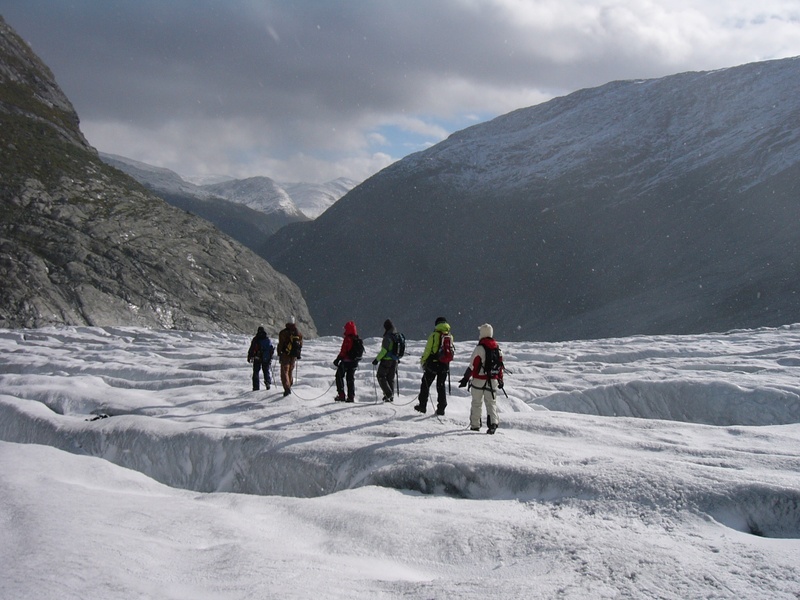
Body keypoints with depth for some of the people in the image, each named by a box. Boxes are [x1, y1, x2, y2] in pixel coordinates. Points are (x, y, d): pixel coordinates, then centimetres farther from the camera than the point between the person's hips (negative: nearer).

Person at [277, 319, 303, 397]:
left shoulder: (283, 333, -5)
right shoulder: (299, 333, 9)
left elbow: (280, 345, -7)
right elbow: (300, 345, 14)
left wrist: (279, 355, -1)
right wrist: (298, 356, 21)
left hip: (285, 355, -4)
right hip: (294, 356, 4)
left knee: (284, 372, -4)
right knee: (290, 371, 20)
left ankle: (287, 388, -19)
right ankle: (289, 386, 27)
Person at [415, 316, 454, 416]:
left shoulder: (434, 335, -11)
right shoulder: (450, 336, 3)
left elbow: (427, 350, -10)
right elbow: (451, 351, 11)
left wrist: (423, 361, 2)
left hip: (433, 364, -4)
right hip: (445, 366, 4)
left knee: (425, 385, 10)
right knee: (441, 386, 13)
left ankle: (422, 406, 12)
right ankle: (441, 408, 9)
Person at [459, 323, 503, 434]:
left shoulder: (480, 348, -13)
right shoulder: (497, 348, 5)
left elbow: (473, 365, -14)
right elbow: (500, 365, 11)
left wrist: (465, 378, -9)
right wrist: (500, 380, 20)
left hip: (479, 380, -4)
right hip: (493, 381, 4)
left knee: (476, 403, 9)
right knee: (491, 402, 6)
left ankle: (475, 425, 15)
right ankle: (493, 422, -13)